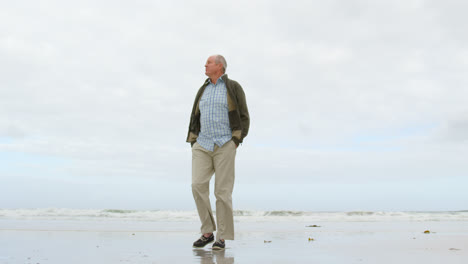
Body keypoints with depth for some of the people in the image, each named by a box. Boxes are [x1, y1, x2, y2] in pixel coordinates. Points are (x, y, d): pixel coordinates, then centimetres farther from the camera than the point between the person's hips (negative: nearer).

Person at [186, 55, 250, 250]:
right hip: (202, 146, 5)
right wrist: (193, 145, 8)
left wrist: (235, 143, -10)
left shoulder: (233, 88, 1)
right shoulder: (203, 90, 16)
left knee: (223, 191, -7)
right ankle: (208, 232, 0)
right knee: (198, 185, -11)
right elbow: (195, 118, 18)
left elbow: (243, 118, -1)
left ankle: (222, 238, 2)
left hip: (225, 146, -4)